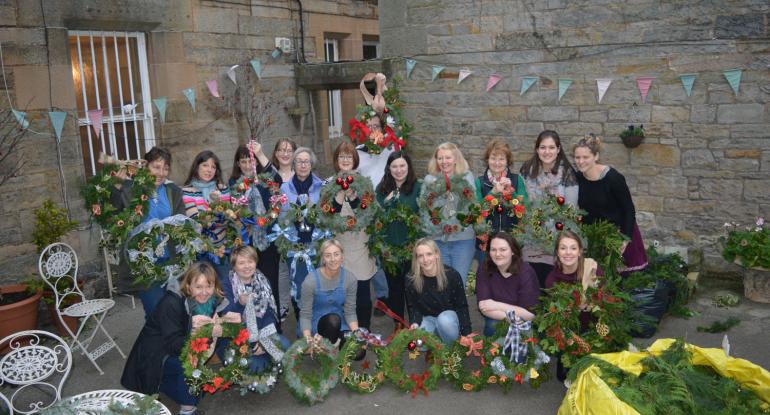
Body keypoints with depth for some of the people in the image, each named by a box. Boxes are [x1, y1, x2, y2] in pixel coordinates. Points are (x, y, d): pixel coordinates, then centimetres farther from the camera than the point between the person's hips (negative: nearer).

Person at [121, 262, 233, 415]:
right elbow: (174, 346, -29)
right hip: (155, 356, -7)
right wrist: (194, 331, -47)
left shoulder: (212, 301, -10)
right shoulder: (171, 303, -27)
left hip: (182, 351, 7)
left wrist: (216, 332, -30)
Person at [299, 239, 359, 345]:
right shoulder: (311, 281, -20)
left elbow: (350, 312, -4)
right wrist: (308, 339, -30)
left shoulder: (350, 278, -11)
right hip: (317, 323, -3)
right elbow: (305, 315, -14)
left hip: (340, 324, 3)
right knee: (333, 320, -35)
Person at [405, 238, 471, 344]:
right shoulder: (412, 281, -14)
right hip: (428, 318, 1)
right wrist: (415, 323, -26)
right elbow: (413, 308, -3)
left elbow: (462, 306, -11)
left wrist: (467, 335, -16)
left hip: (449, 315, -1)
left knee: (444, 320, -37)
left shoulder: (452, 275, -18)